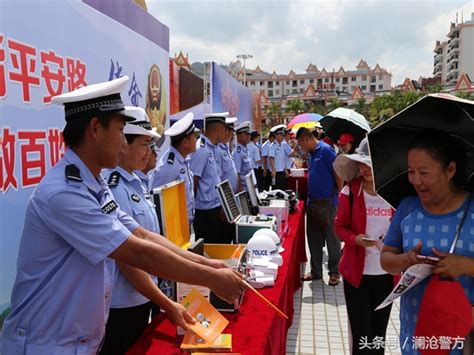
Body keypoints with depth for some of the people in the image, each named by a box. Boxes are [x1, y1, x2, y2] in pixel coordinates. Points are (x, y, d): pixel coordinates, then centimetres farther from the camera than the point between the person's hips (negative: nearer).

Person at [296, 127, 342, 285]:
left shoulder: (325, 150, -12)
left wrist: (338, 195, -11)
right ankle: (316, 271, 25)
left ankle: (334, 272, 18)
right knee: (313, 237, 13)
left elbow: (338, 174, -14)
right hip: (313, 201, 9)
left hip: (327, 203, -8)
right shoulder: (311, 154, 13)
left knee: (331, 238, 4)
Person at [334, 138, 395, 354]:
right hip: (356, 272, -1)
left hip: (387, 273, 2)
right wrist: (355, 239, -19)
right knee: (361, 336, 5)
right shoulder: (350, 192, -8)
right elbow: (339, 226, 0)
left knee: (379, 334, 18)